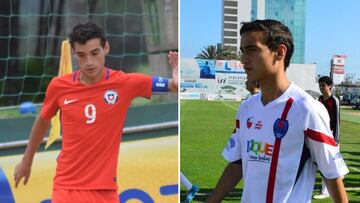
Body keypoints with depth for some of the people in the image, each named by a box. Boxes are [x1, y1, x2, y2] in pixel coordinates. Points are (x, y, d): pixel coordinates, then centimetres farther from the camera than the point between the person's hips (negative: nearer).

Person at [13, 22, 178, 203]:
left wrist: (178, 81, -32)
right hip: (66, 187, 0)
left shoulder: (126, 83, -9)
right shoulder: (58, 86, -5)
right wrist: (26, 161, 24)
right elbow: (43, 121, 13)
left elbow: (174, 85, -7)